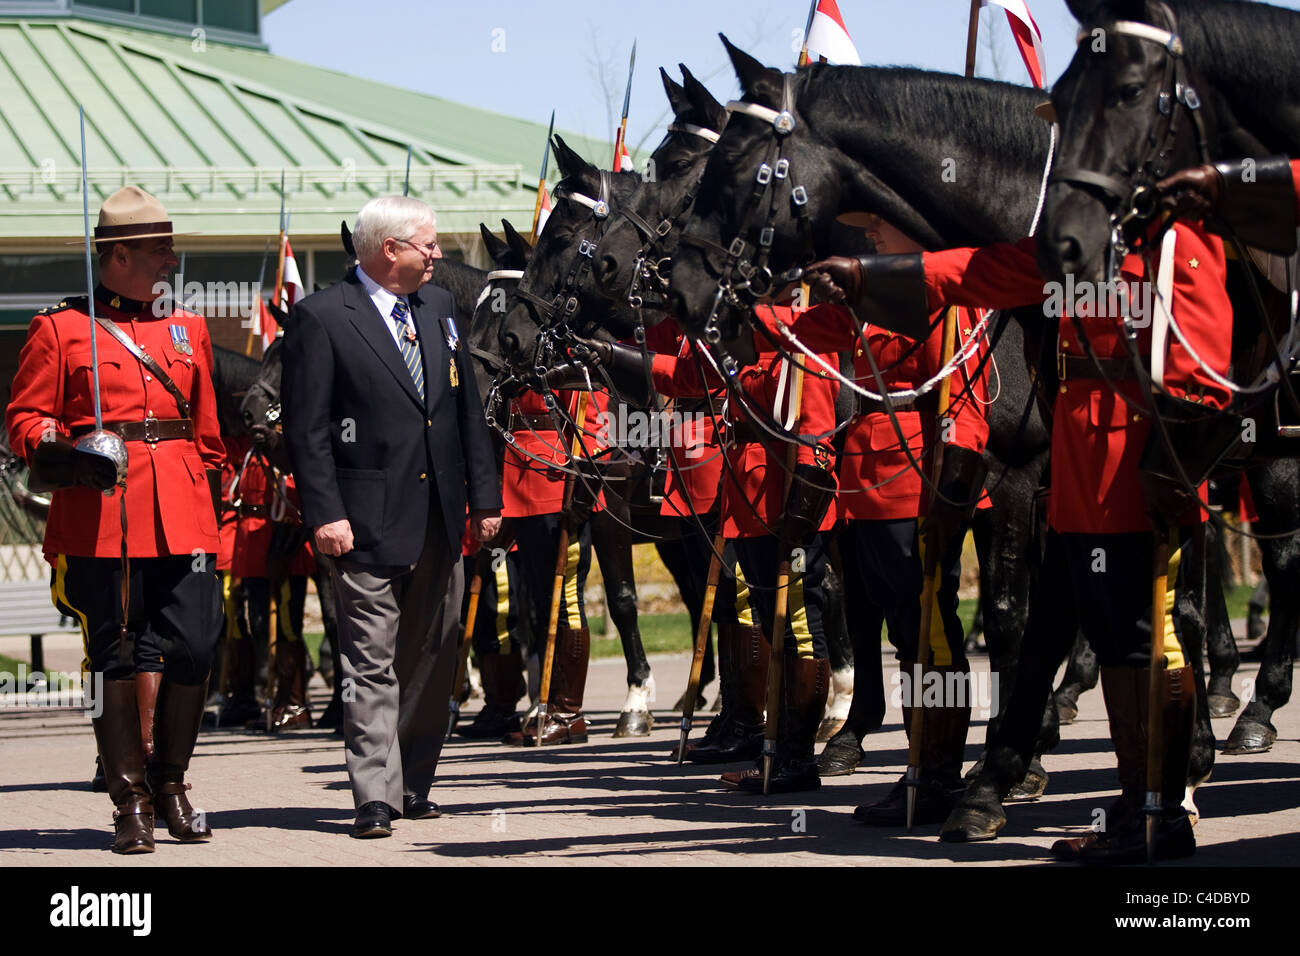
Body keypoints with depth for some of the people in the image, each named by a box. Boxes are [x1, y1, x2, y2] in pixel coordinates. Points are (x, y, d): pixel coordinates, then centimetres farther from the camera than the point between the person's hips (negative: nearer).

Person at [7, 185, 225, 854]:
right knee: (117, 660, 0)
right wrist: (62, 453, -17)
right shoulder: (58, 329, 2)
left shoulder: (188, 329, 16)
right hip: (102, 520, -4)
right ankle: (132, 802, 8)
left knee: (194, 652, -2)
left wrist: (206, 486, 15)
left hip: (182, 515, 4)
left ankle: (171, 786, 16)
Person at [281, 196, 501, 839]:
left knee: (432, 661, 11)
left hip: (441, 520, 7)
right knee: (373, 665, -7)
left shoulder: (438, 306, 13)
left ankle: (413, 785, 21)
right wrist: (324, 514, -16)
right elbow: (306, 428, -10)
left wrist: (484, 497, 12)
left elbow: (467, 409, 17)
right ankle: (375, 797, -8)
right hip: (370, 521, -7)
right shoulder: (322, 318, -7)